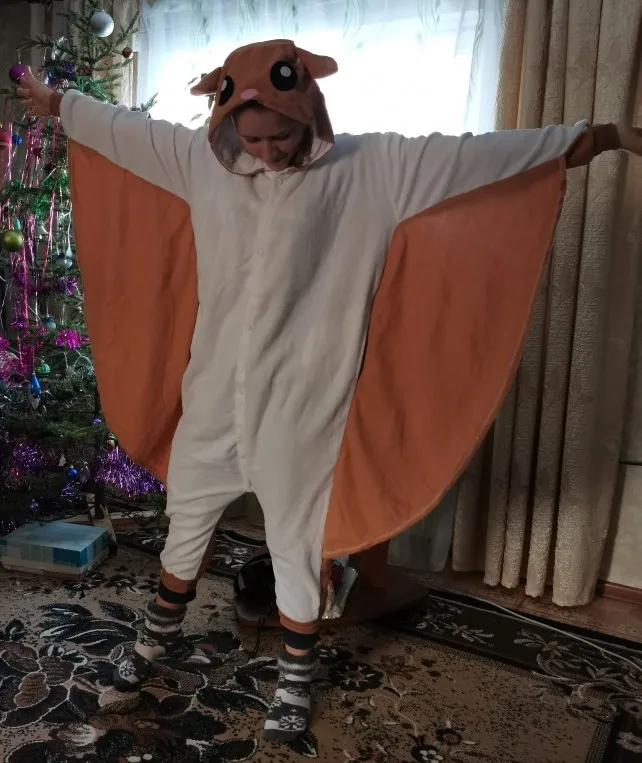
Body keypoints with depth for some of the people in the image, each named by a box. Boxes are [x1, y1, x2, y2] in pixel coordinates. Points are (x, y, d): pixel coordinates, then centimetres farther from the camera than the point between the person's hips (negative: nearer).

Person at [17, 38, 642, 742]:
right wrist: (54, 102, 30)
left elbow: (476, 154, -12)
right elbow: (124, 126, 16)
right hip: (213, 396, 4)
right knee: (186, 522, 22)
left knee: (295, 548, 12)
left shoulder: (373, 170, -9)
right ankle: (159, 636, 50)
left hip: (302, 407, -4)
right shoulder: (203, 161, 2)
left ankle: (295, 682, 37)